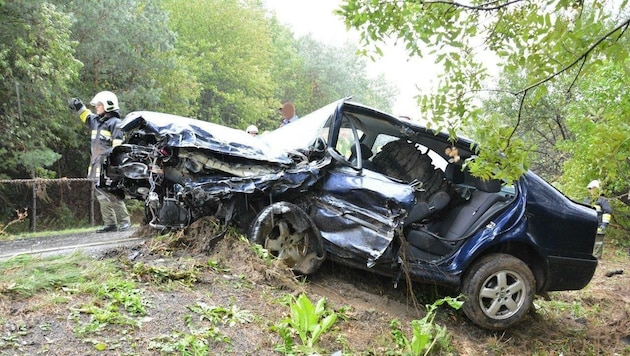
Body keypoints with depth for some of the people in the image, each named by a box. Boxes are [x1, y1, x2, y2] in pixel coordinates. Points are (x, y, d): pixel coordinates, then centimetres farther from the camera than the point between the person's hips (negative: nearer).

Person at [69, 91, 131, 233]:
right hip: (96, 164, 9)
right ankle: (109, 223, 13)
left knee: (112, 194, -11)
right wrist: (78, 106, 29)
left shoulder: (115, 123, -7)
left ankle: (124, 221, -1)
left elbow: (118, 145, -15)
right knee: (101, 195, 8)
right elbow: (86, 116, 41)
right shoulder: (96, 121, 18)